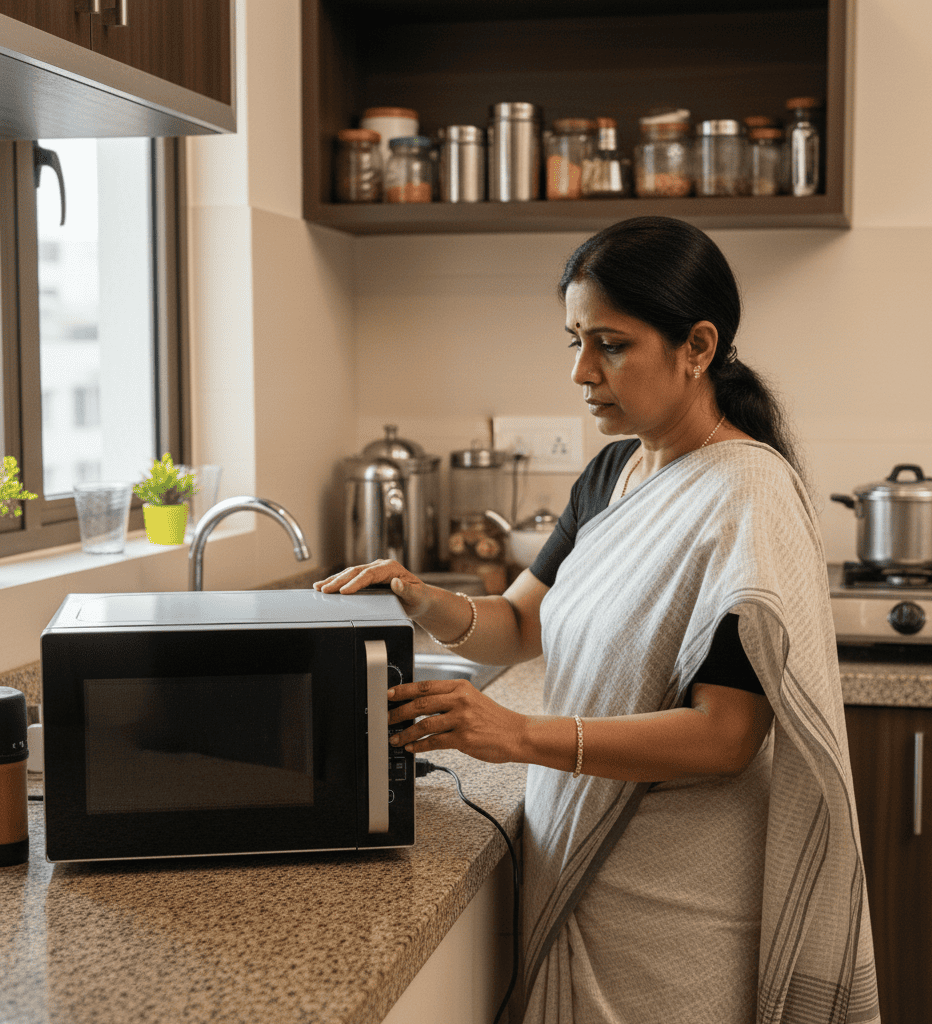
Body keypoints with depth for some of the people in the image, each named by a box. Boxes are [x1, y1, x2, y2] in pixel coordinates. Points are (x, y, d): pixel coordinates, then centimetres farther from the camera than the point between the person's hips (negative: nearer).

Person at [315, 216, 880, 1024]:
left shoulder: (748, 498, -19)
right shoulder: (613, 474, 8)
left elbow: (725, 736, -24)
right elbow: (521, 626, 12)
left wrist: (521, 735, -31)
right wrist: (428, 606, -9)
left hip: (678, 899, -7)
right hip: (579, 866, 7)